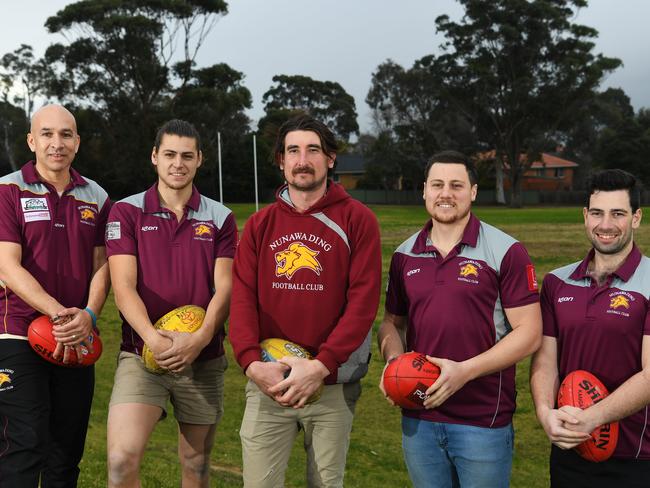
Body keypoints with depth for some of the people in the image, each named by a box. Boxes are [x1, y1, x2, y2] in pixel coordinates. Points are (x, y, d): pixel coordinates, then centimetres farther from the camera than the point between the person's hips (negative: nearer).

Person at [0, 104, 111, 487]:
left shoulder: (96, 197, 9)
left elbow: (102, 266, 6)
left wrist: (88, 315, -13)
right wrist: (60, 314, -21)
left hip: (77, 342, 4)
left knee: (67, 452, 10)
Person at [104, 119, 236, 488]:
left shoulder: (220, 218, 6)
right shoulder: (127, 212, 3)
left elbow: (225, 289, -2)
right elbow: (124, 287, -7)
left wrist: (200, 338, -20)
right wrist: (152, 337, -23)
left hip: (204, 360, 2)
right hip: (142, 356, -2)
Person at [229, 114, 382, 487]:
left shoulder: (357, 220, -2)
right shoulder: (260, 225, 7)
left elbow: (363, 299, -11)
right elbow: (243, 297, -1)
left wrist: (320, 366, -20)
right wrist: (252, 362, -17)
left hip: (333, 385, -2)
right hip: (268, 383, 2)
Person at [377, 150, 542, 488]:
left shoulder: (505, 252, -7)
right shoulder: (405, 255, 7)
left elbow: (528, 333, -10)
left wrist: (464, 370, -19)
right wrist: (394, 362, -6)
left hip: (484, 420, -4)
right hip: (418, 417, 4)